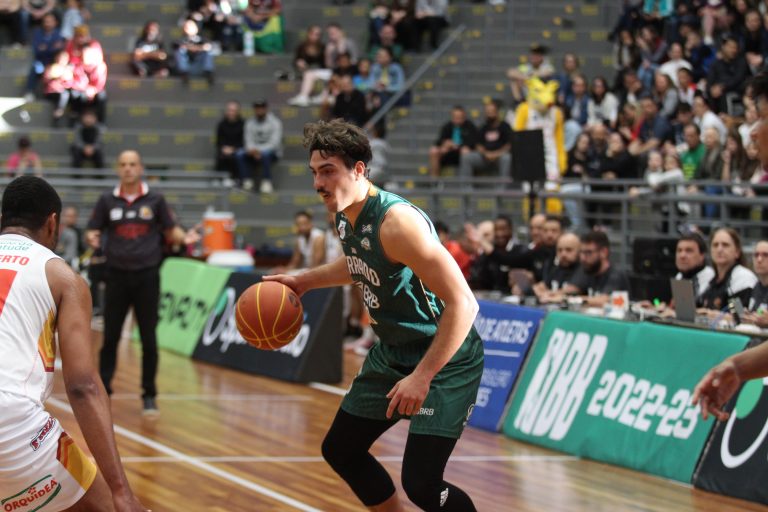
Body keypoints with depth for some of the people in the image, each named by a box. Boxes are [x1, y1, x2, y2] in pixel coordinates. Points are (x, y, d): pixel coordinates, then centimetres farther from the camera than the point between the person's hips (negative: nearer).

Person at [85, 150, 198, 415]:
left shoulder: (155, 200, 1)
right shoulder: (107, 200, 2)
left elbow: (170, 231, 8)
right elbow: (93, 231, 5)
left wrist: (185, 237, -13)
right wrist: (92, 239, -18)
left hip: (147, 275, -1)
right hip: (117, 275, 1)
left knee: (148, 339, 3)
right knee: (110, 337, 5)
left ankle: (149, 396, 12)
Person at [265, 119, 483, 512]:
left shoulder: (397, 222, -29)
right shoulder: (345, 217, -1)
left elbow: (463, 303, -31)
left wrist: (422, 377, -31)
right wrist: (304, 281, 14)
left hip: (445, 360, -9)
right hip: (393, 353, 9)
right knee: (341, 450, 16)